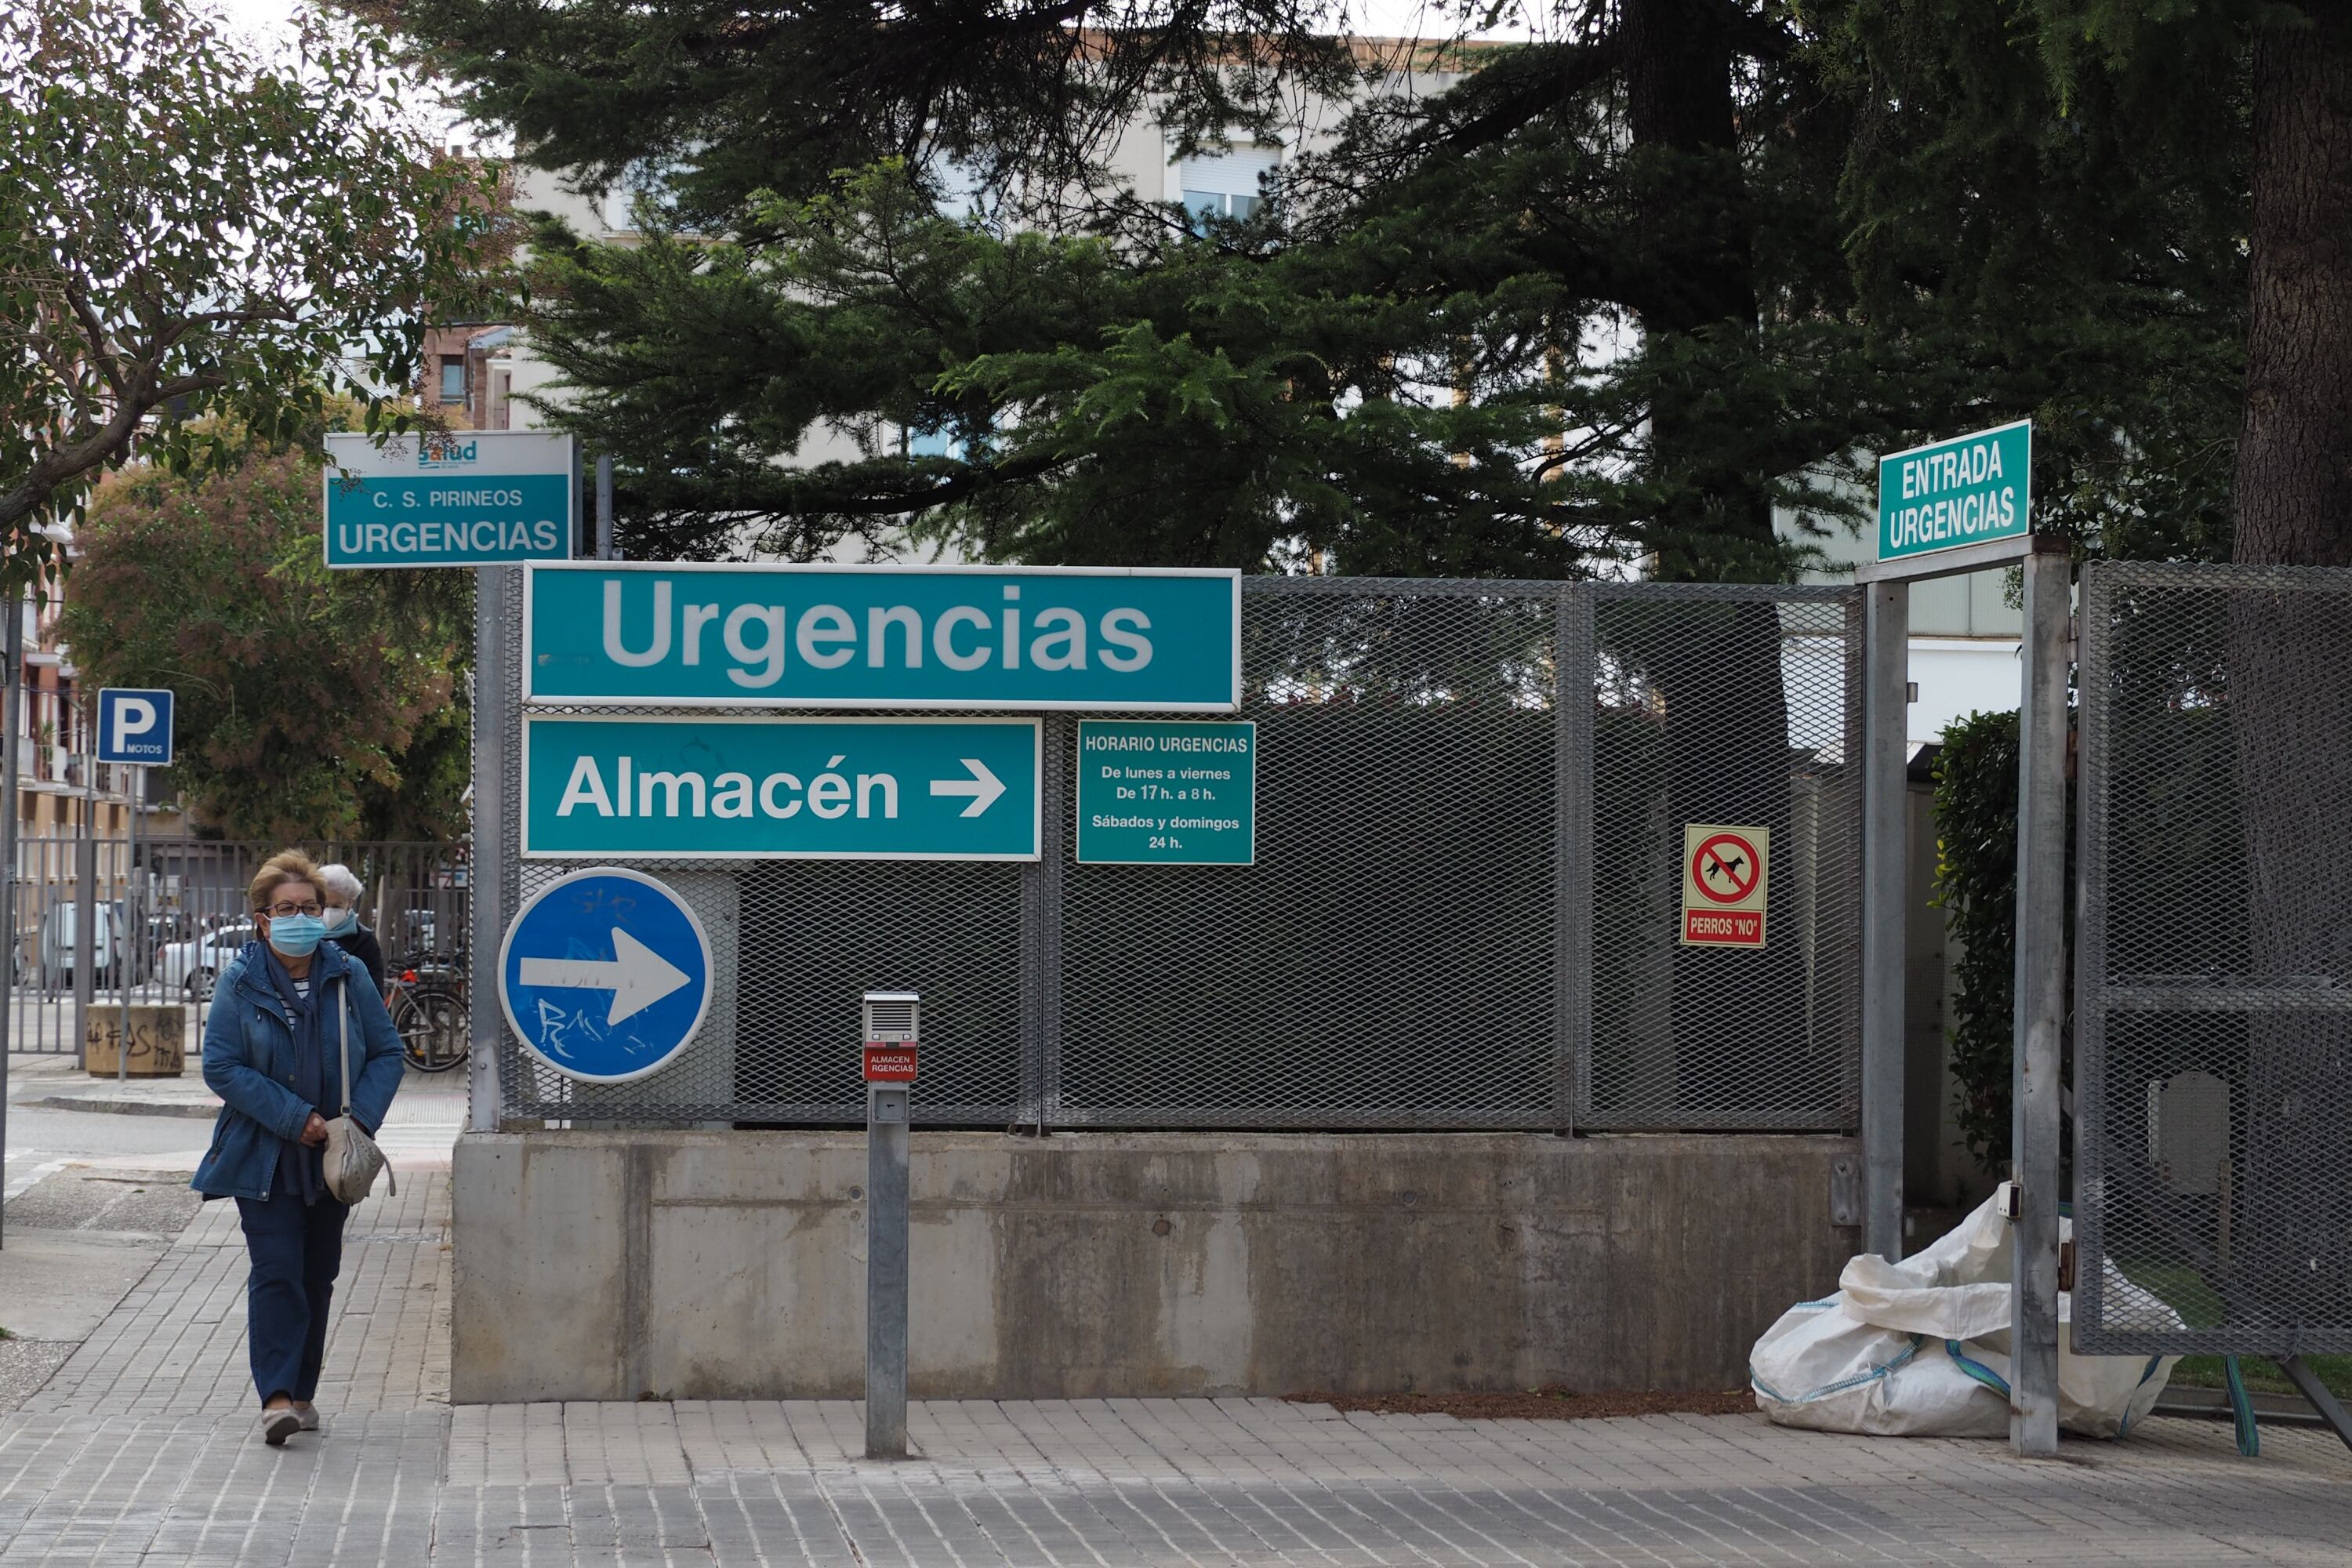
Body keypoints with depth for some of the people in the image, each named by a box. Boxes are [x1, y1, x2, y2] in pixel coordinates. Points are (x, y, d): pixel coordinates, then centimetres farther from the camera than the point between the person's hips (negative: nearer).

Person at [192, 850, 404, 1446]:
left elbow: (387, 1053, 5)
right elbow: (222, 1067, -10)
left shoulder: (349, 976, 1)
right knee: (276, 1271, -12)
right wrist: (295, 1118, -17)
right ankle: (276, 1396, -16)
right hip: (263, 1156, -3)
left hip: (332, 1158, 3)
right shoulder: (240, 983, -5)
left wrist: (361, 1118, -11)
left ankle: (301, 1391, 20)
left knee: (318, 1274, 10)